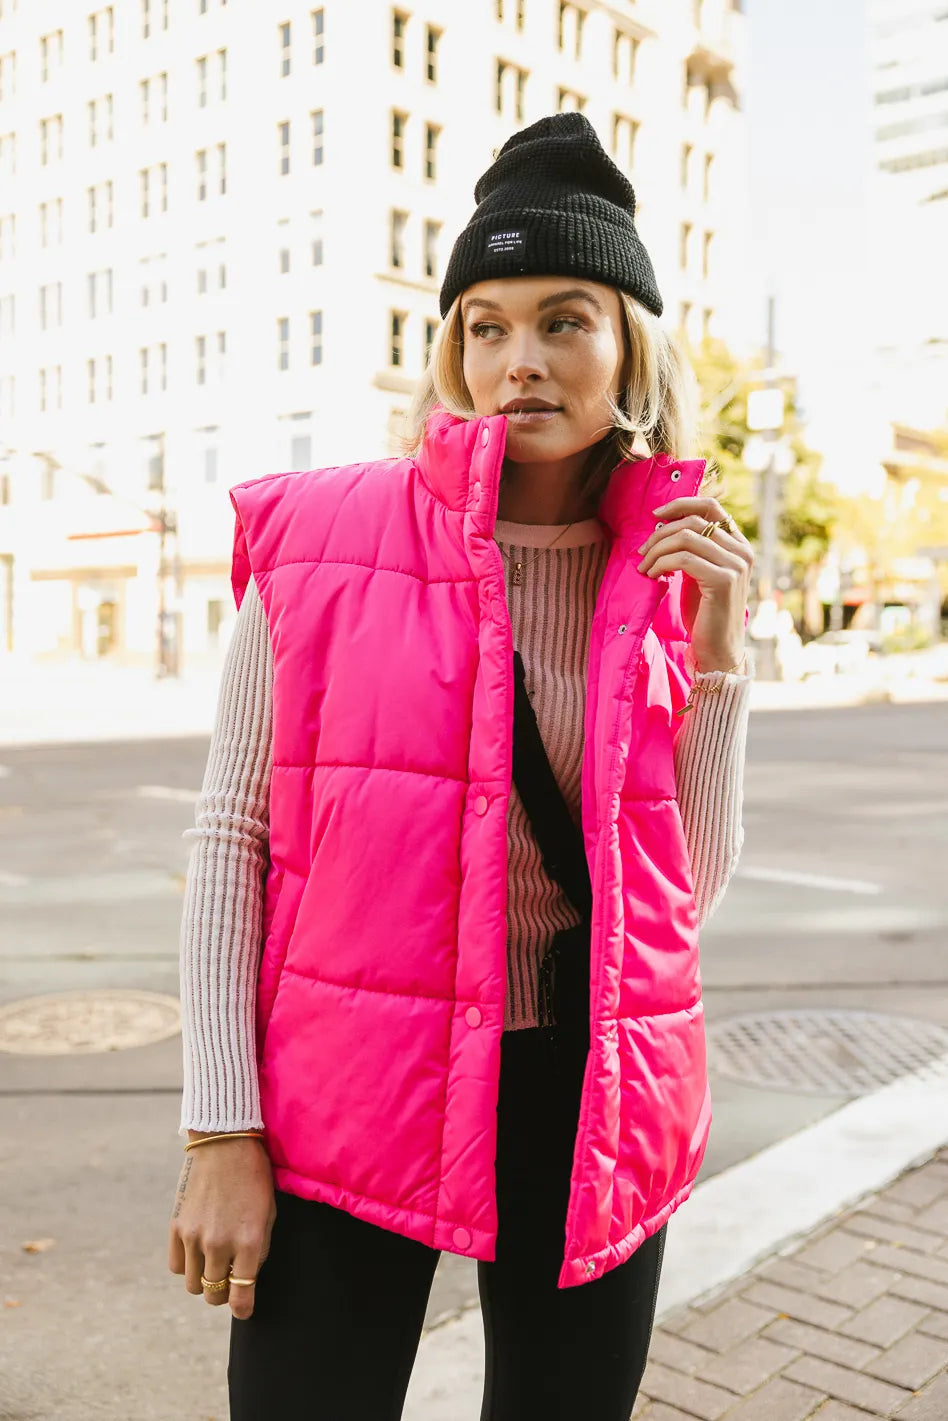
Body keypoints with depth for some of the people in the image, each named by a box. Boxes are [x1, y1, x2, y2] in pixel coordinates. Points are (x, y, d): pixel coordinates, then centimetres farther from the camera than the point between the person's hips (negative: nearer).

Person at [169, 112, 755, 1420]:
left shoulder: (678, 576, 0)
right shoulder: (320, 538, -8)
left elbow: (691, 891, 1)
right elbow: (230, 837, -6)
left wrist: (715, 654, -9)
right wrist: (220, 1132, -8)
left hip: (592, 1097, 3)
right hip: (350, 1098, -2)